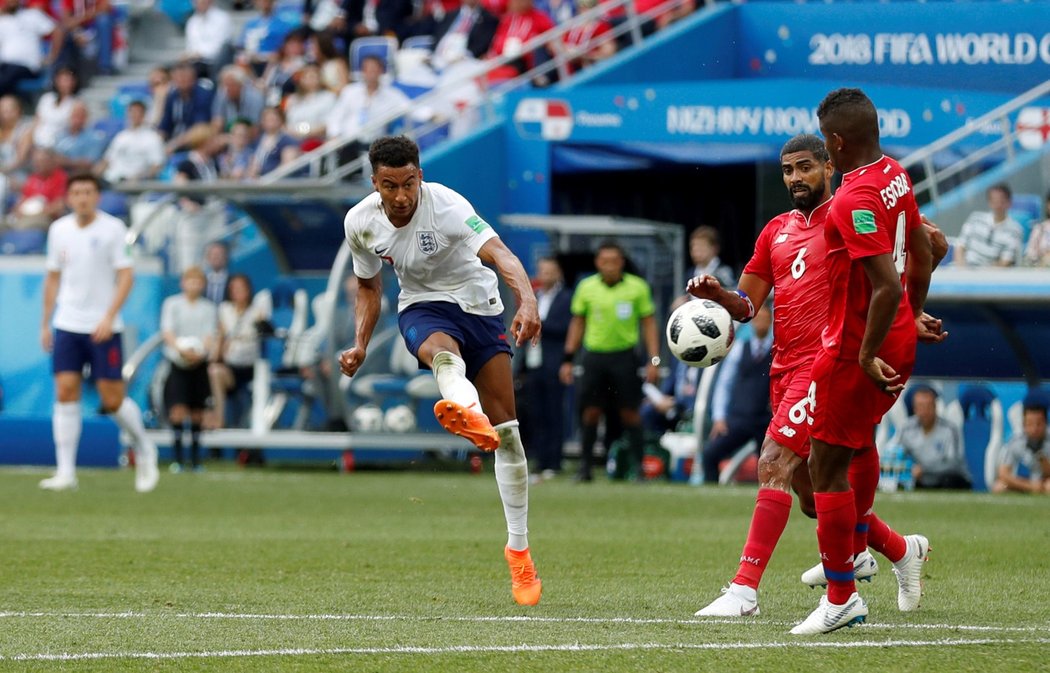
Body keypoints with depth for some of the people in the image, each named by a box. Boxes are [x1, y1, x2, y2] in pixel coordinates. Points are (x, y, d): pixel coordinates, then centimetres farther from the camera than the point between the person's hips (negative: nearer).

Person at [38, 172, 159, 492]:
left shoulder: (112, 229, -5)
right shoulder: (59, 230, 7)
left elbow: (126, 275, -8)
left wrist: (109, 317, -19)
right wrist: (45, 324, 12)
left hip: (103, 328, -3)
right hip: (67, 326, 3)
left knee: (113, 400, -3)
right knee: (66, 392, -7)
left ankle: (144, 450, 23)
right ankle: (65, 472, -5)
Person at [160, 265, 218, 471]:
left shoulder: (208, 308, 7)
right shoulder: (172, 304, 2)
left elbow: (209, 335, -2)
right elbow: (167, 331, -8)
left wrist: (200, 352, -23)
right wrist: (180, 348, -27)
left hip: (200, 363, 2)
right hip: (176, 362, -2)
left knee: (197, 413, 6)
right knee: (178, 409, -13)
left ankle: (195, 458, 15)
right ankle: (177, 457, -11)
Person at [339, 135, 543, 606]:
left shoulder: (445, 205, -24)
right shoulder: (361, 223, -8)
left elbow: (498, 253, -39)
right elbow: (368, 287, 12)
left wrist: (527, 301, -57)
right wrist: (360, 346, -2)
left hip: (478, 305, -1)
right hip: (422, 308, 1)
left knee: (506, 430, -5)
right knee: (444, 354, -39)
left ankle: (518, 550, 7)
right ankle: (468, 414, -77)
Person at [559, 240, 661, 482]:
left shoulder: (637, 287, -1)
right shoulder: (586, 287, 4)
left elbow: (648, 324, 3)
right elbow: (577, 324, 12)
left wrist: (654, 360, -4)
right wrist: (568, 359, 9)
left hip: (625, 356, -2)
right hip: (594, 355, 2)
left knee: (630, 413, -4)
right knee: (590, 412, 0)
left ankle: (637, 466, 1)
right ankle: (585, 467, 8)